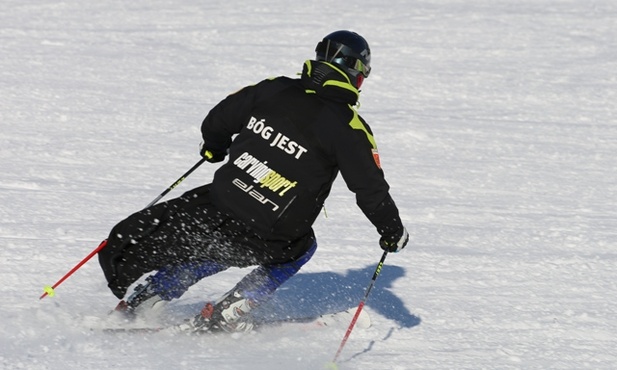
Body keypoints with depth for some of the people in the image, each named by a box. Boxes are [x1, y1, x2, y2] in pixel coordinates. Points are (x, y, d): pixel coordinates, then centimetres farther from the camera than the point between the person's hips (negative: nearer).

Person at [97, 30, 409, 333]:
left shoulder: (274, 90, 5)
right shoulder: (349, 128, -8)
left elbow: (219, 119, 17)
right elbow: (371, 188, -5)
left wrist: (214, 146, 39)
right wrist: (393, 230, 12)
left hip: (217, 207, 4)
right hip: (263, 242, -4)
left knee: (211, 252, 33)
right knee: (300, 249, 27)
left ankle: (136, 306, 29)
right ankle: (226, 314, 13)